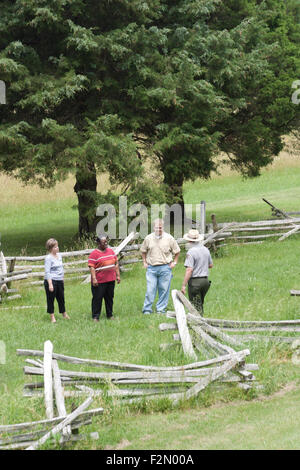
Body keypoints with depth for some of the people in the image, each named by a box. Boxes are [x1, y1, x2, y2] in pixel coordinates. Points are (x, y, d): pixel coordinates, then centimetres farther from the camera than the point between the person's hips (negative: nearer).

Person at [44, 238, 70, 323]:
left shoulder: (59, 256, 10)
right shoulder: (48, 258, -13)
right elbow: (47, 272, -16)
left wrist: (62, 279, 22)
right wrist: (50, 284, -21)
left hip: (60, 281, 7)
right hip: (51, 281, -7)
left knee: (61, 298, 16)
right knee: (51, 299, 2)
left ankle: (64, 314, 29)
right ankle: (52, 317, 10)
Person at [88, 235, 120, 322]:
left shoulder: (111, 251, 12)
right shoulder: (94, 254, -8)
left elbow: (116, 263, 18)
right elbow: (91, 267, -13)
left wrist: (118, 275, 13)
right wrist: (94, 278, -20)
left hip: (111, 280, 6)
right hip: (99, 281, -6)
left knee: (110, 298, 12)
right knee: (97, 298, -2)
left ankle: (110, 314, 22)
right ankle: (95, 316, 3)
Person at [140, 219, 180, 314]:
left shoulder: (169, 238, 1)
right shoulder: (148, 238, 5)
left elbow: (177, 251, 12)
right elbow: (143, 251, 20)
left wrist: (174, 262, 6)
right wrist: (144, 262, 13)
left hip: (165, 268, 0)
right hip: (151, 268, 0)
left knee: (164, 290, 2)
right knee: (150, 289, -4)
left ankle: (161, 309, 11)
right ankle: (147, 310, 0)